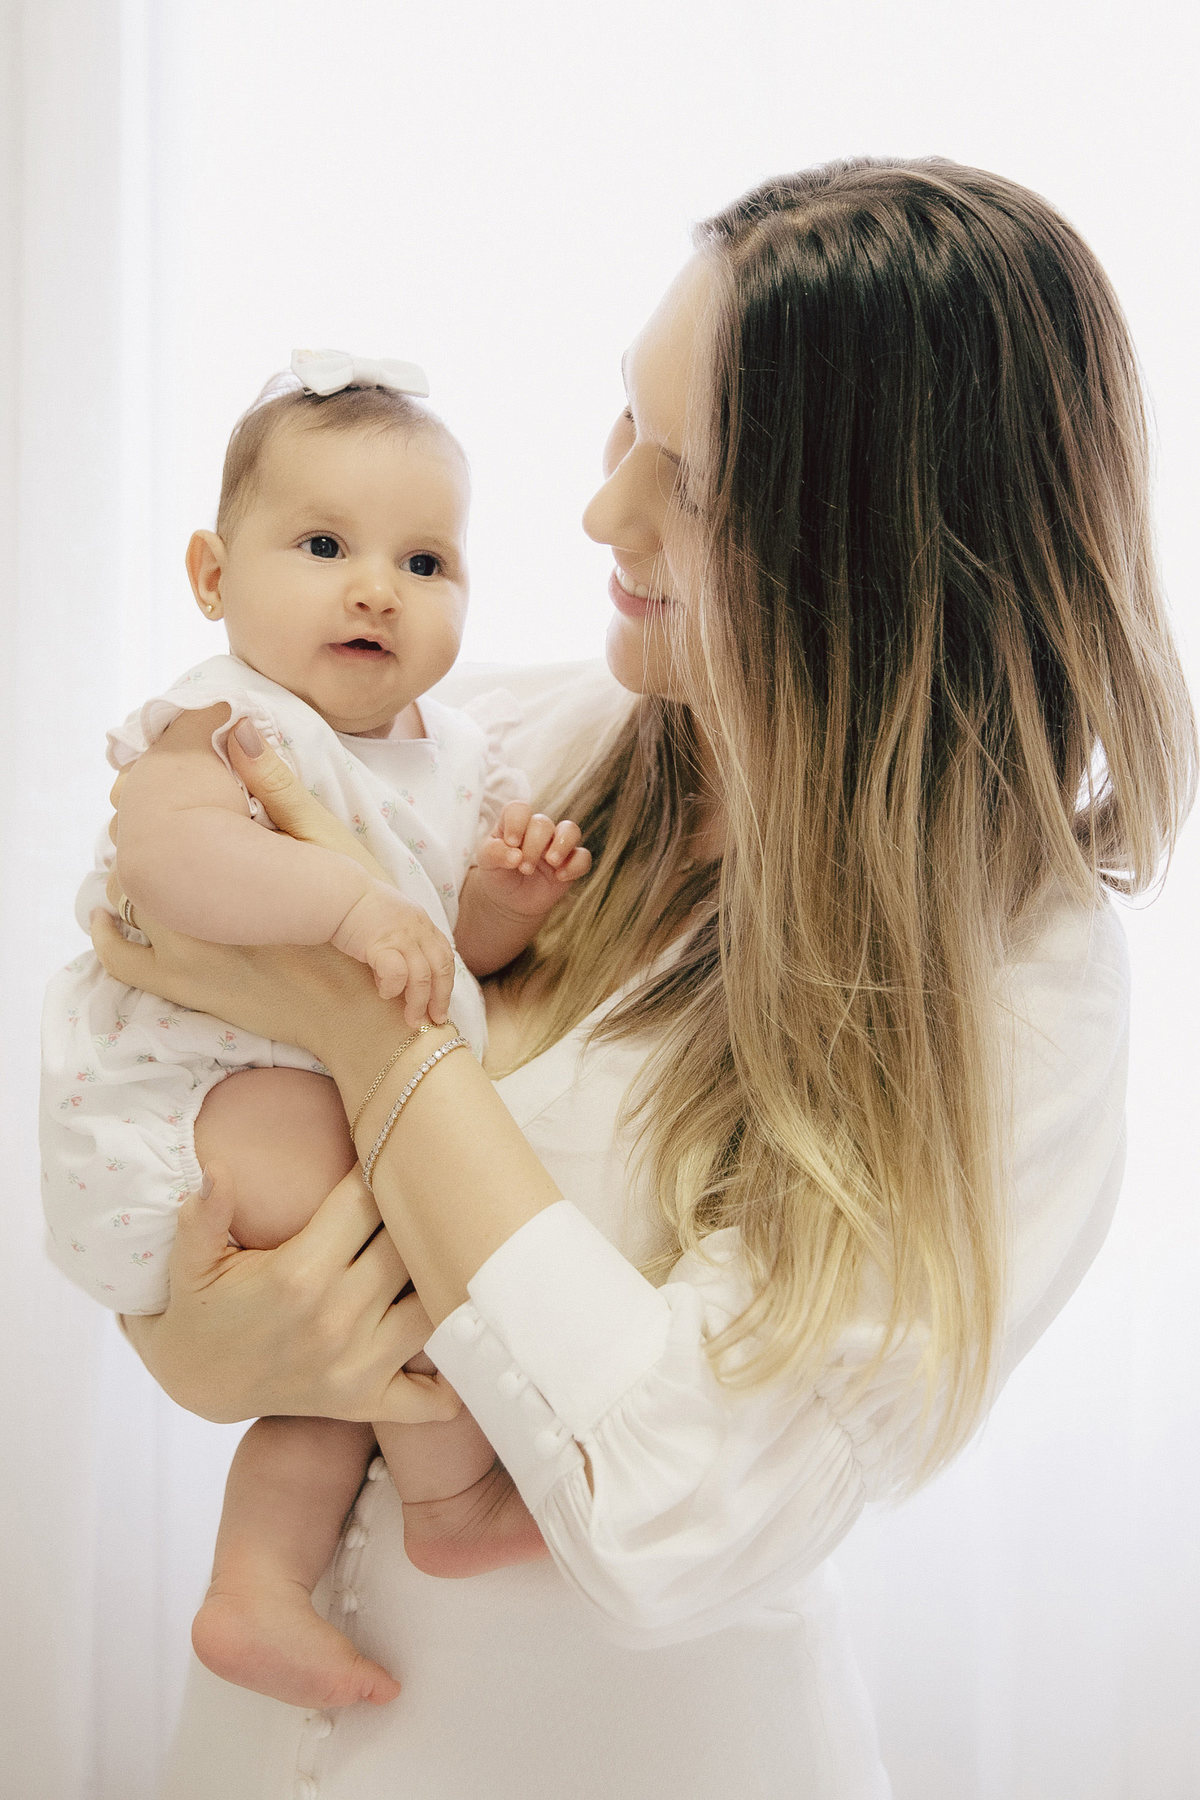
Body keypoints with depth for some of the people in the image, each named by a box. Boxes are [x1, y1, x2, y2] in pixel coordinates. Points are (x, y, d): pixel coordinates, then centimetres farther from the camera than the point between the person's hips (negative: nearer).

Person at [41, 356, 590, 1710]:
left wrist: (505, 900, -10)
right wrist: (351, 901, -44)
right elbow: (167, 854, -38)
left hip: (356, 1086, 9)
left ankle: (257, 1586, 26)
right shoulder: (228, 721, -17)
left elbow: (452, 950, 12)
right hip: (196, 1092, -9)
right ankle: (460, 1500, -3)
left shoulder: (450, 752, 7)